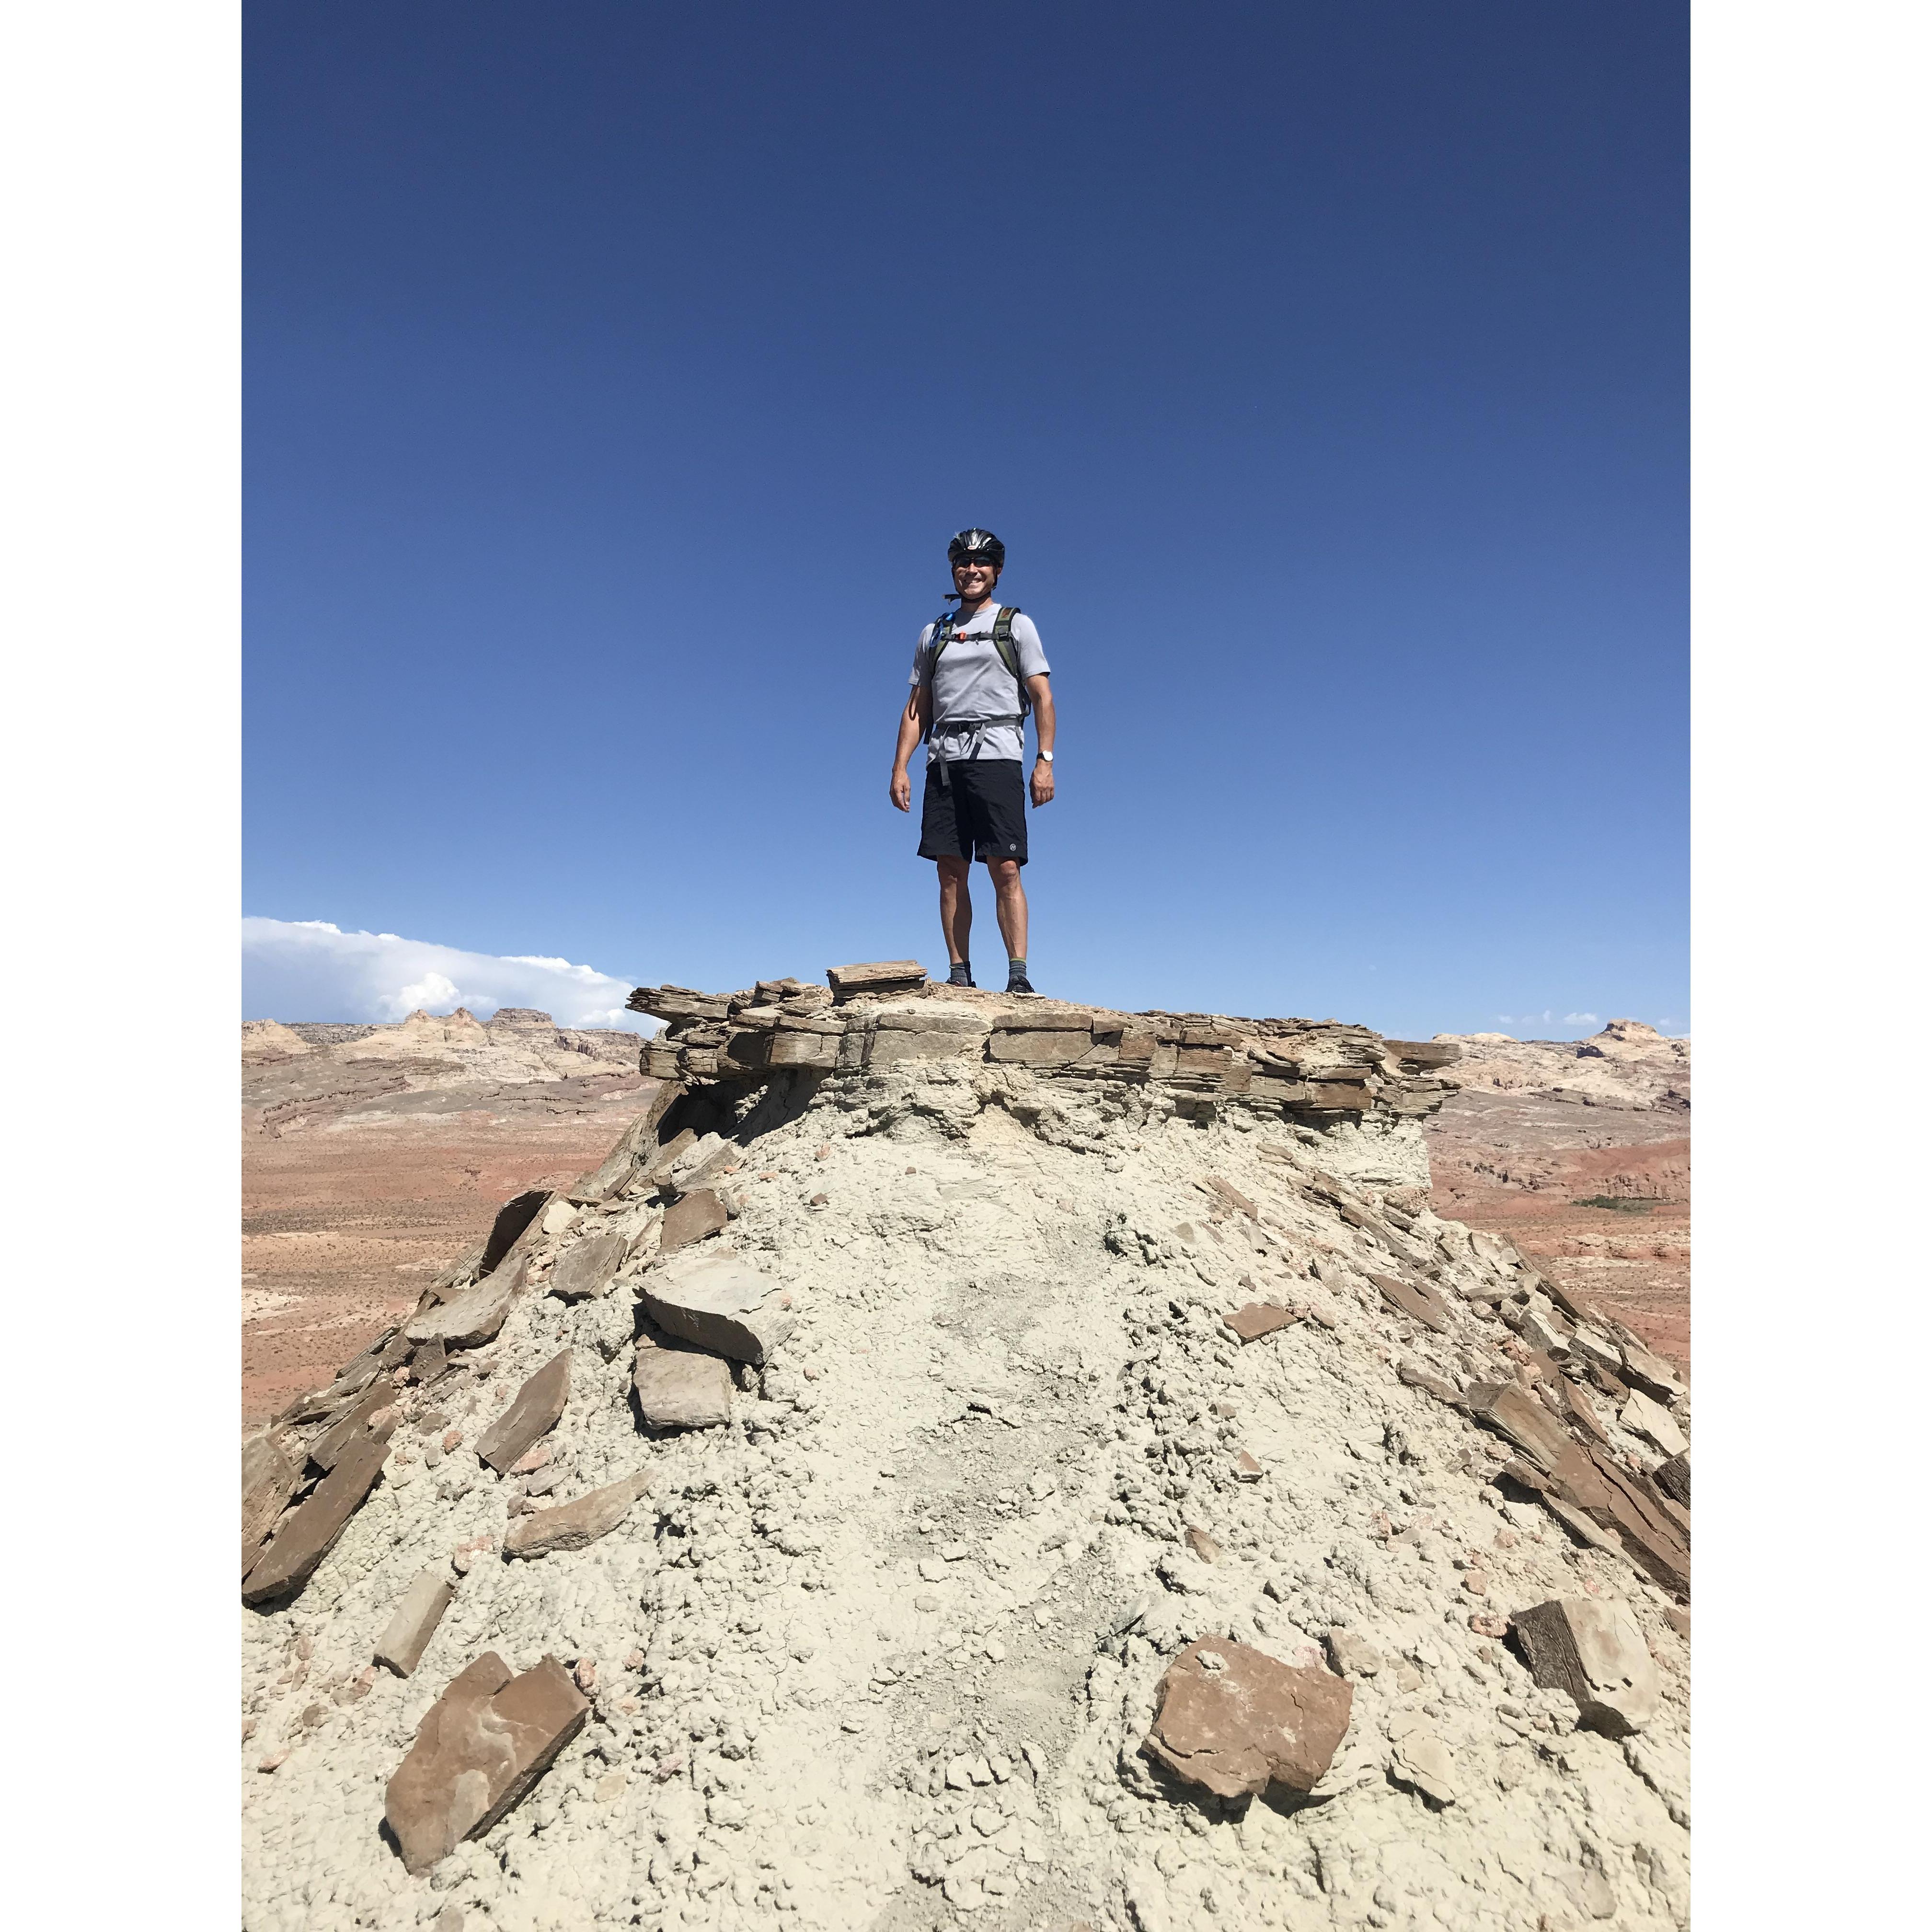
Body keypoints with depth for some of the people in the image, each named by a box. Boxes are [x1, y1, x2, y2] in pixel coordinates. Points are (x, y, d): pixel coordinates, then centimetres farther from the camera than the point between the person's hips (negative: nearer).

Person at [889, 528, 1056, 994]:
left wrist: (1045, 760, -9)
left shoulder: (1016, 624, 11)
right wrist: (900, 767, 7)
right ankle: (960, 975, 5)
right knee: (951, 871, 0)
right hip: (943, 762, 4)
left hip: (995, 757, -4)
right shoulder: (934, 633, 22)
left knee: (1005, 869, -11)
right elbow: (917, 707, 18)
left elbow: (1042, 697, 3)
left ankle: (1018, 975, -11)